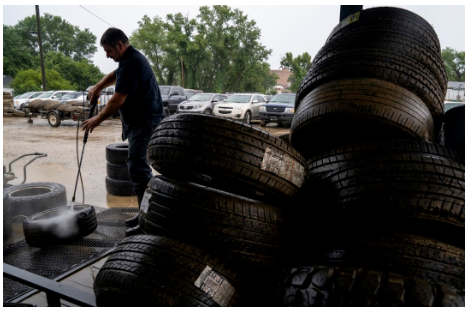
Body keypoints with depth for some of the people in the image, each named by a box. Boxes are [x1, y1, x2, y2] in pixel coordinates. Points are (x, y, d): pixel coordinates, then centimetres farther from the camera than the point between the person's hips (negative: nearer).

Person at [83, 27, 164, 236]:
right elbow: (116, 74, 37)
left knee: (138, 168, -12)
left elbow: (118, 101, -18)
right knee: (139, 167, 13)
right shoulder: (132, 58, 16)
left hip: (144, 123, -11)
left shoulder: (131, 63, -17)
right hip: (139, 122, 11)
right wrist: (98, 87, 23)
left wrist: (98, 119, -6)